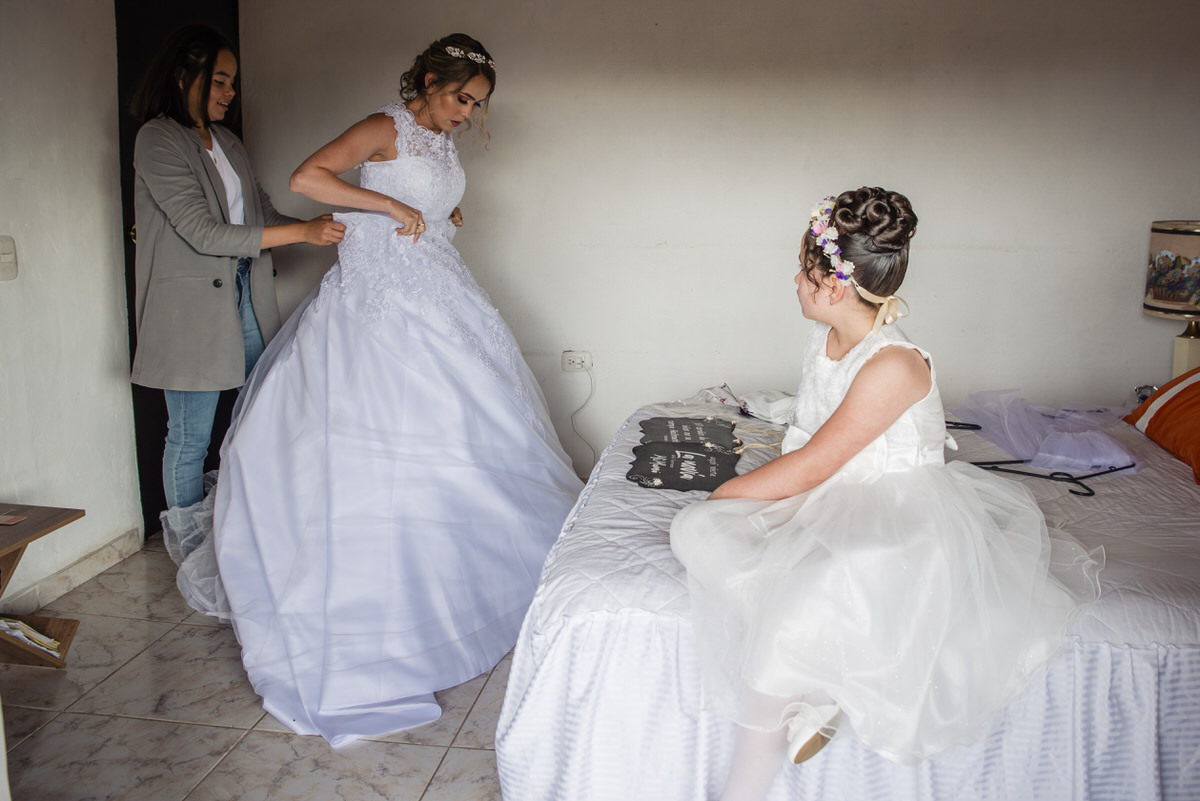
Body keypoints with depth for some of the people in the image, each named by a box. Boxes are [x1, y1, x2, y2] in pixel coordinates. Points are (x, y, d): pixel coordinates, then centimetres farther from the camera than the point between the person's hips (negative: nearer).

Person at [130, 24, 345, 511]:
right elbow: (203, 232, -18)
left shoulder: (226, 141, 14)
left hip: (245, 295, 8)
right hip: (192, 303, -7)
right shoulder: (157, 140, -10)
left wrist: (326, 230, 3)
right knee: (190, 438, 2)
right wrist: (301, 232, -20)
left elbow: (263, 213, 18)